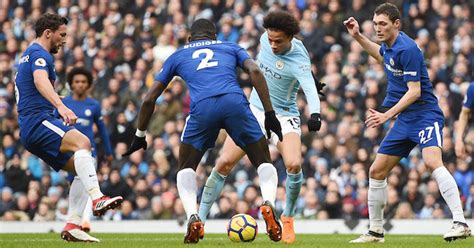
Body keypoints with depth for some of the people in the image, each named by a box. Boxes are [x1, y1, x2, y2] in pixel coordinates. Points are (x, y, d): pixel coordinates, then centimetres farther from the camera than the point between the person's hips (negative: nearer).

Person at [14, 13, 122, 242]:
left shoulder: (27, 56, 28)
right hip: (38, 120, -10)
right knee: (82, 142, -32)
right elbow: (41, 80, -27)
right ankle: (97, 199, -48)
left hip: (29, 129, 10)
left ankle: (72, 226, -1)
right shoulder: (39, 53, -5)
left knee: (83, 168, 5)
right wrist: (61, 106, -42)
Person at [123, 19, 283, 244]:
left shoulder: (178, 56, 32)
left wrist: (139, 136, 40)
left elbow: (149, 99, 29)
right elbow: (255, 72, 12)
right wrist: (270, 114, 10)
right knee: (264, 163, 17)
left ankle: (193, 217, -5)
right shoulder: (231, 48, 31)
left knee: (186, 168, 21)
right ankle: (268, 205, -14)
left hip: (202, 108, 0)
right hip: (235, 103, 0)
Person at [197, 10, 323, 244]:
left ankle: (287, 217, -2)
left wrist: (315, 113, -60)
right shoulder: (266, 39, -8)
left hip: (283, 116, -4)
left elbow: (310, 88, -43)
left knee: (294, 165, -27)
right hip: (254, 111, 4)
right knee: (223, 163, -7)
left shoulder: (298, 61, -25)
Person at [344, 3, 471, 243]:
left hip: (425, 115, -9)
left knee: (433, 162, -32)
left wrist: (387, 115, -25)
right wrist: (358, 37, 24)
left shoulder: (407, 49, -19)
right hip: (404, 121, 9)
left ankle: (460, 223, -37)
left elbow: (415, 91, -22)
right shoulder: (389, 45, 8)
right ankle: (375, 231, 21)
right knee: (376, 171, 8)